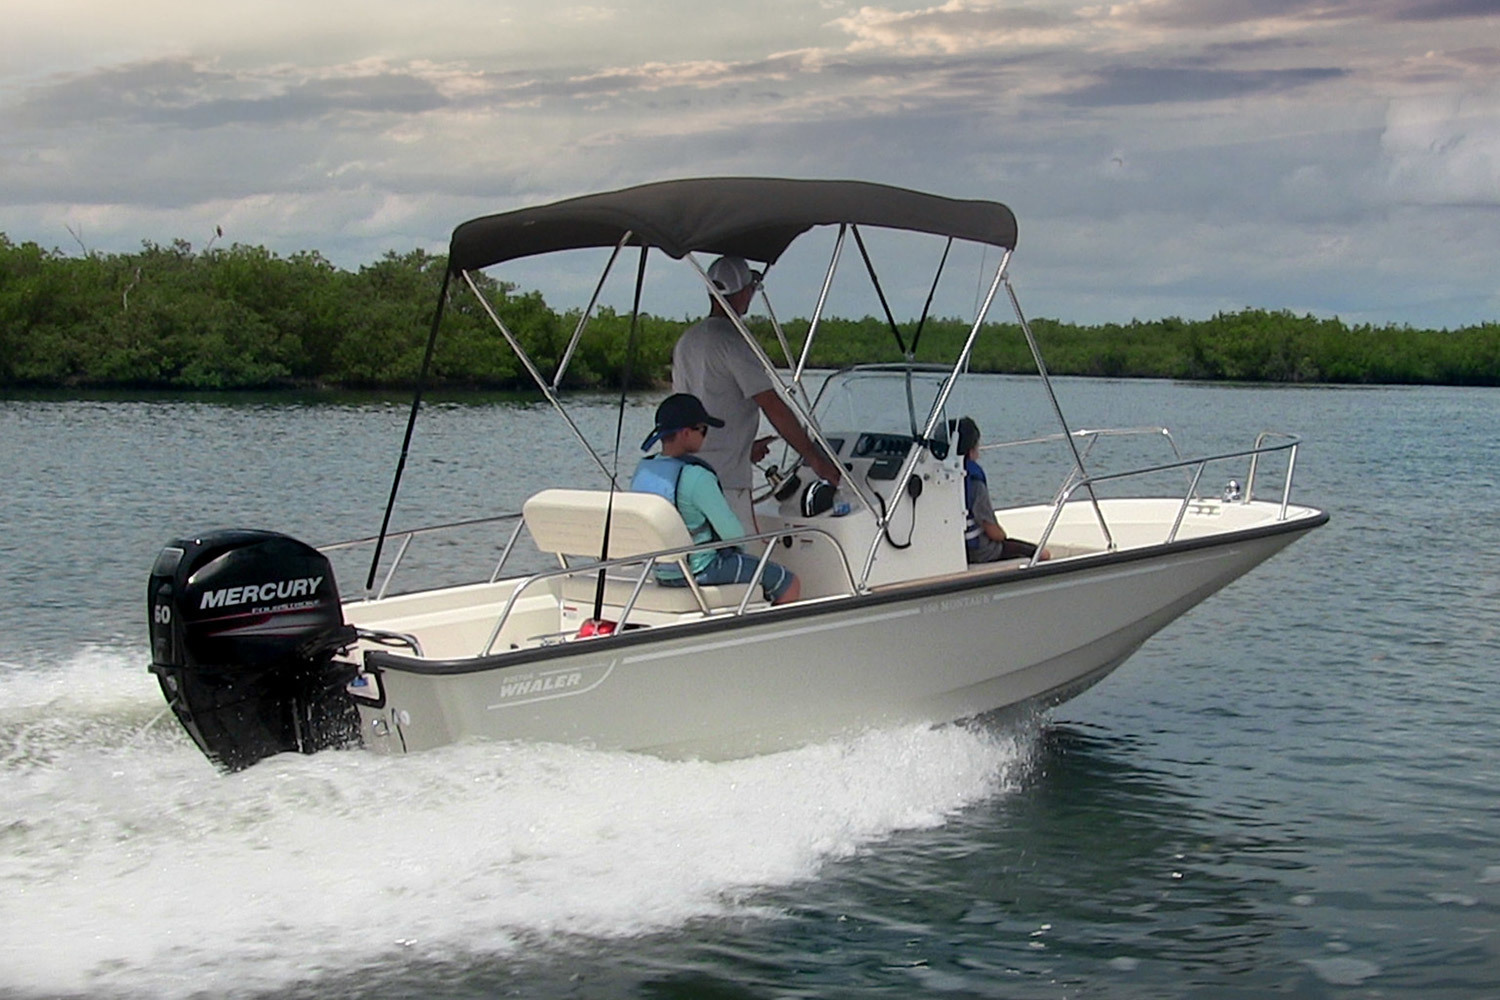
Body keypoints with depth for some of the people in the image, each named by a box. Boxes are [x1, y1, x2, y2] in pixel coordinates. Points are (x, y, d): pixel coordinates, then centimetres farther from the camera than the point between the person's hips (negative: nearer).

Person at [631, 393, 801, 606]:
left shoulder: (642, 471, -1)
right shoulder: (696, 477, -25)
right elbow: (732, 532, -20)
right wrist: (740, 547, 3)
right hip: (701, 573, -9)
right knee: (789, 584, 2)